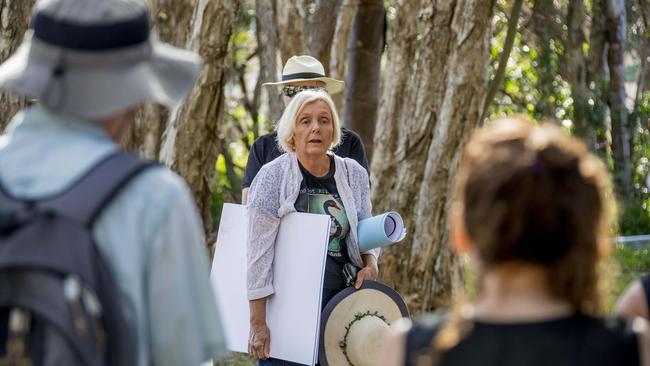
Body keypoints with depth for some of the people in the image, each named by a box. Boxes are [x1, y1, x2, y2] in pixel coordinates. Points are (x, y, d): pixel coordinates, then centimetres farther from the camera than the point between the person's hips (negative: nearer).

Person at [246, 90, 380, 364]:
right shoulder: (272, 177, -9)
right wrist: (257, 323, -14)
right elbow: (259, 253, -11)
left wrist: (370, 263, -5)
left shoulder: (354, 175, 4)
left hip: (339, 305, 4)